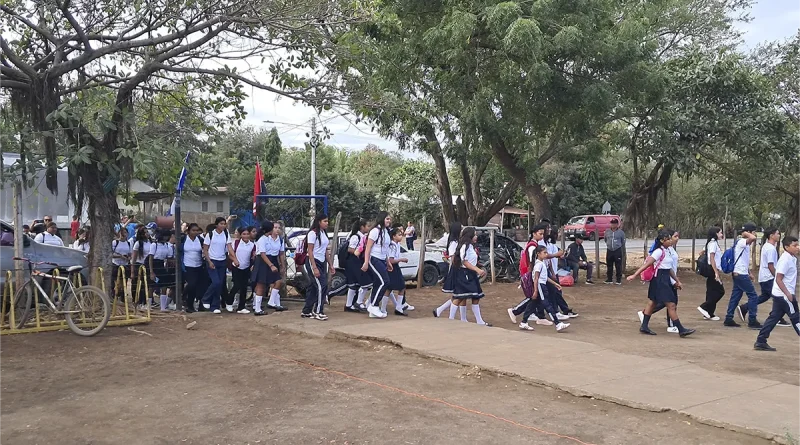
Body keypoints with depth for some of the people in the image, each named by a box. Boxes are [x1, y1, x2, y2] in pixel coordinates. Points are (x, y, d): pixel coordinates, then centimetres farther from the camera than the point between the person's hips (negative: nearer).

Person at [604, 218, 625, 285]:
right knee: (609, 266, 8)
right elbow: (605, 239, 21)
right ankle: (609, 279, 16)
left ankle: (619, 280, 2)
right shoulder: (607, 231, 4)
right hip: (609, 251, 3)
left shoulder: (621, 232, -1)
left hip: (617, 251, -3)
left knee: (618, 266, -3)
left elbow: (623, 242, 11)